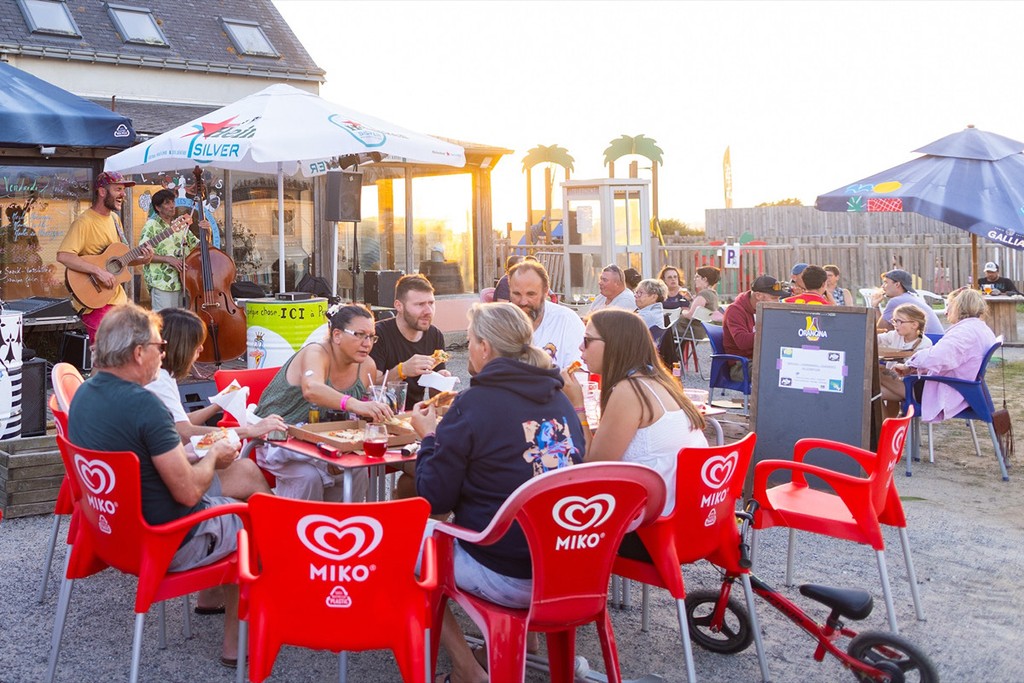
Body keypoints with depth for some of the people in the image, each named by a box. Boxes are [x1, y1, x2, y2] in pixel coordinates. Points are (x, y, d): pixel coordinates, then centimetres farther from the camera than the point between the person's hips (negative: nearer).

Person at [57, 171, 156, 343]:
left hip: (117, 297, 8)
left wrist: (142, 260, 2)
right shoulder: (85, 222, -14)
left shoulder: (114, 219, 12)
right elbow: (63, 256, -25)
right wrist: (98, 271, -27)